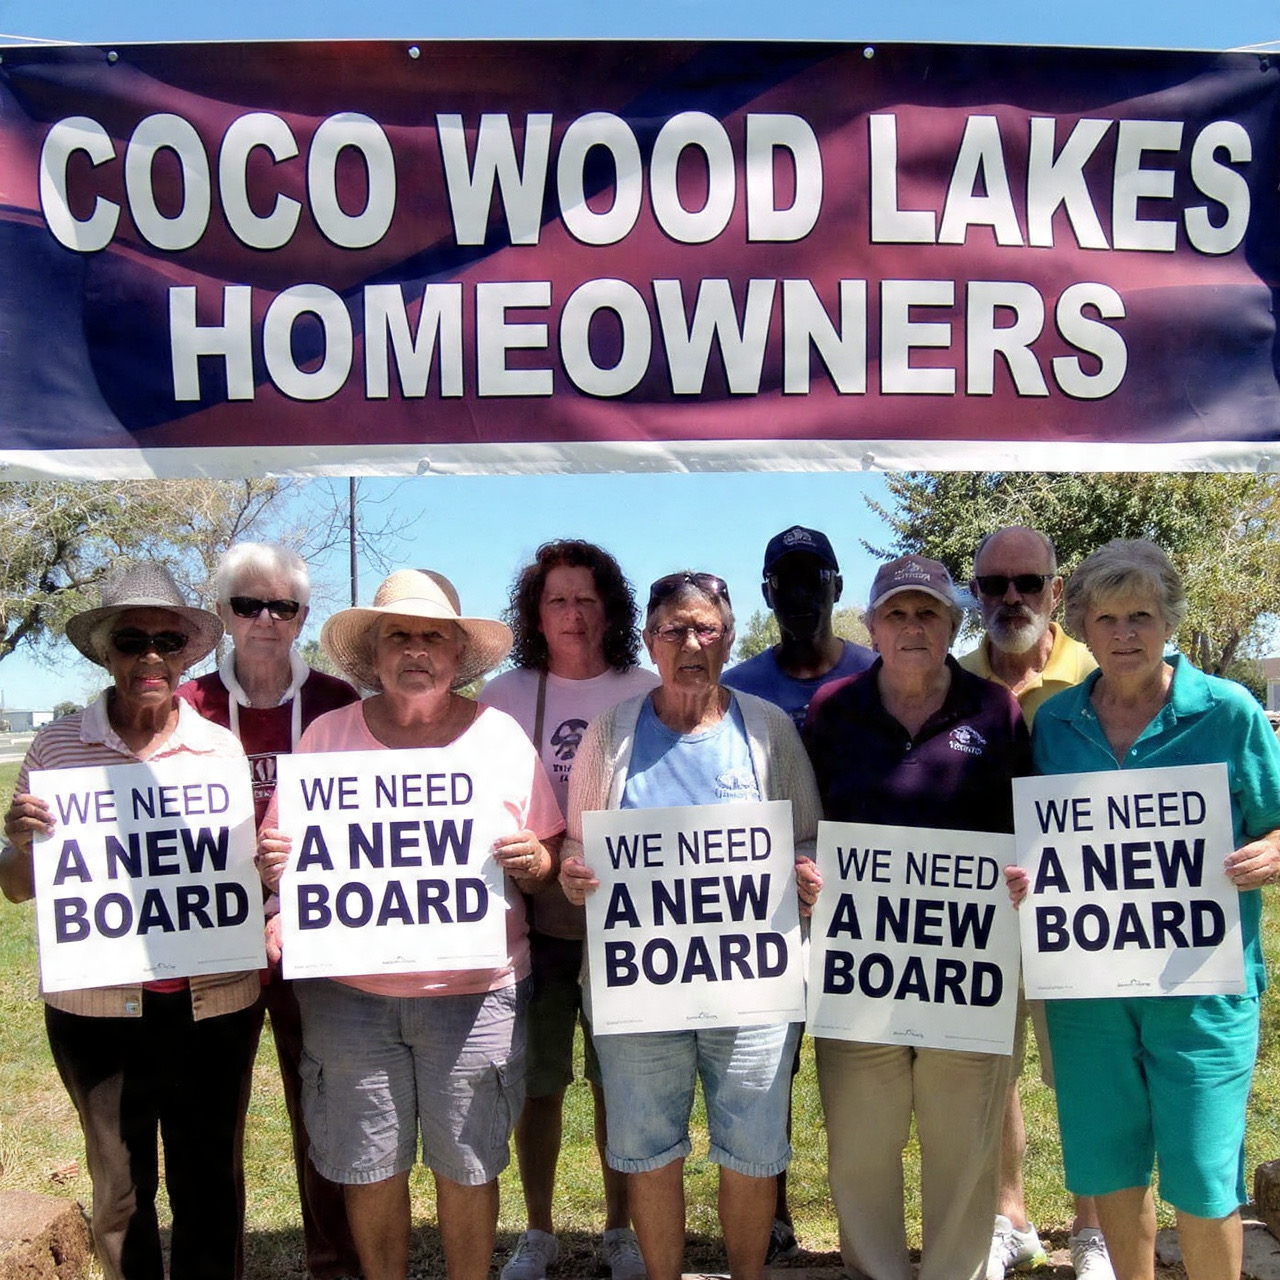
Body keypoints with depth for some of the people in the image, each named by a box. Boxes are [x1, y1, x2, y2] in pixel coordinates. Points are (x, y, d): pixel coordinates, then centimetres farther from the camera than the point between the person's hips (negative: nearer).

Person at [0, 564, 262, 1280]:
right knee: (120, 1189, 15)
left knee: (212, 1186, 12)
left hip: (213, 1006, 0)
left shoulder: (223, 747, 0)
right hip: (98, 1010, 0)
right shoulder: (58, 748, -1)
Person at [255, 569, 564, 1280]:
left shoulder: (502, 736, 3)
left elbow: (552, 859, 5)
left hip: (475, 992, -1)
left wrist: (534, 862, -17)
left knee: (467, 1166, 8)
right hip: (348, 993, 1)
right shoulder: (327, 736, 4)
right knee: (369, 1167, 11)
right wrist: (272, 865, -14)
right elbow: (285, 856, 8)